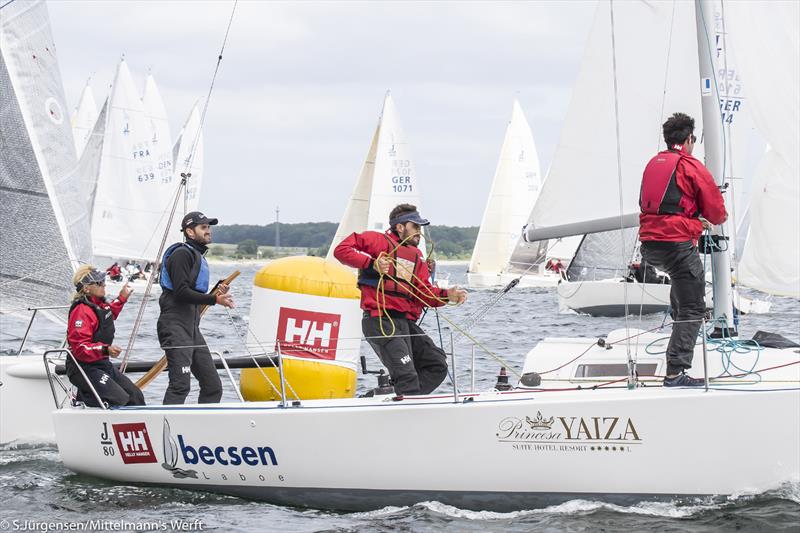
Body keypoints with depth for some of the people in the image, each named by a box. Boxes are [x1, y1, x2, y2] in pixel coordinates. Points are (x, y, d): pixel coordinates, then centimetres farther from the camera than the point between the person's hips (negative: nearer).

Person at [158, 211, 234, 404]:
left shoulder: (198, 256, 22)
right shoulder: (182, 253, -8)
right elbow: (181, 292, -19)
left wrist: (218, 293, 10)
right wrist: (214, 299, -18)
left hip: (192, 327, 10)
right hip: (175, 326, -10)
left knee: (213, 385, 8)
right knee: (181, 385, -18)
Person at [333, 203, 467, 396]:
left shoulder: (416, 256, 21)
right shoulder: (380, 241, 0)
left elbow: (424, 293, 12)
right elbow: (342, 250, -8)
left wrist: (447, 295, -7)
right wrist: (371, 263, -18)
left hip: (407, 322, 8)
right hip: (381, 321, -8)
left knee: (437, 365, 5)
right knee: (407, 376, -17)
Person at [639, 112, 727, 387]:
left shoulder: (652, 165, 16)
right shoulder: (691, 166, -5)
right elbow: (716, 210, -2)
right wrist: (719, 218, 24)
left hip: (649, 246, 7)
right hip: (678, 243, -7)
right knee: (692, 309, -5)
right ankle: (675, 372, -14)